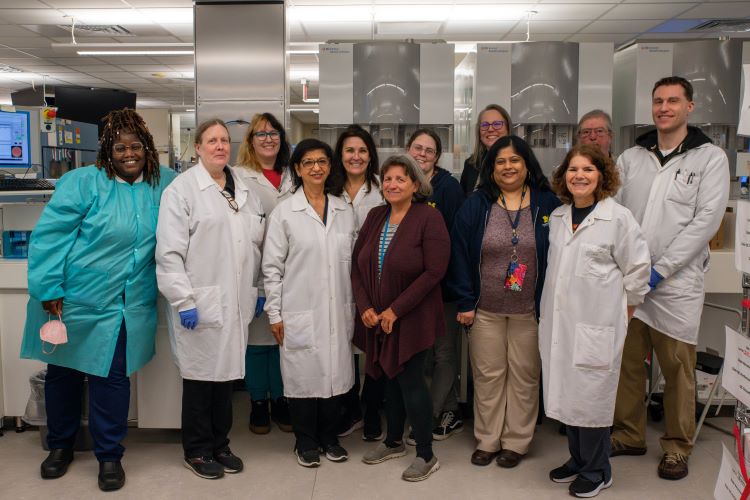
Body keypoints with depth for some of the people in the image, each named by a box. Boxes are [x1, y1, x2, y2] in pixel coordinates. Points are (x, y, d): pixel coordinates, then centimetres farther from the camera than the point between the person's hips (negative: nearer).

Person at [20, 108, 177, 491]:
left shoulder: (164, 184, 1)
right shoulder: (83, 182, -11)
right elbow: (48, 235, -11)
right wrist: (48, 289, -15)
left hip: (126, 307, 2)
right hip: (73, 300, -1)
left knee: (112, 377, 3)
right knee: (64, 373, 15)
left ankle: (109, 455, 22)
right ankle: (60, 446, 37)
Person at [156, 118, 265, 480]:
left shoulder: (244, 189, 13)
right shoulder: (182, 188, -5)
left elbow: (256, 245, 16)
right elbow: (170, 251, -11)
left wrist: (259, 290, 13)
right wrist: (183, 300, -15)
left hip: (235, 302, 5)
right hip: (200, 302, -5)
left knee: (226, 372, 13)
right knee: (200, 375, 5)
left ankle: (220, 445, 29)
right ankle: (197, 451, 21)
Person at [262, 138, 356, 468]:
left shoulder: (345, 210, 7)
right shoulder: (284, 212, -3)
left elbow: (353, 262, 11)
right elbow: (272, 267, -3)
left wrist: (355, 306, 9)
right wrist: (275, 313, -5)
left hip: (338, 311, 3)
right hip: (300, 312, -3)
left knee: (336, 373, 9)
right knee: (304, 375, 5)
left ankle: (329, 436, 28)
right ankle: (306, 441, 24)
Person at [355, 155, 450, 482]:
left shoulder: (429, 218, -12)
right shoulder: (375, 216, 6)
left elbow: (434, 272, -18)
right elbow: (358, 264, 7)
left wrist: (395, 310, -17)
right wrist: (365, 307, -6)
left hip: (412, 318, -5)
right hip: (376, 318, 5)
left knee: (410, 381, -2)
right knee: (390, 379, 16)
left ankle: (426, 455, 15)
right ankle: (394, 441, 35)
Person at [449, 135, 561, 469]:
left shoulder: (547, 205, -1)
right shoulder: (475, 206, 1)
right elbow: (459, 254, 0)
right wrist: (465, 302, -5)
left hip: (530, 310, 0)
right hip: (484, 309, 1)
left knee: (524, 376, 8)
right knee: (487, 375, 9)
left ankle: (516, 441, 24)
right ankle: (487, 440, 23)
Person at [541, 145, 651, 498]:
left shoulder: (617, 217, -9)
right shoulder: (557, 217, 8)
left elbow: (638, 266, -4)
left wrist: (625, 306, 2)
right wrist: (548, 309, 14)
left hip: (597, 323, -5)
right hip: (559, 320, 6)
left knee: (591, 396, 2)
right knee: (567, 393, 13)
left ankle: (596, 471, 21)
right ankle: (577, 459, 31)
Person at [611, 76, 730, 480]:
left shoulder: (710, 158, -1)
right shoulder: (631, 158, 9)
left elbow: (706, 220, -9)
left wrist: (659, 269, -14)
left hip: (676, 282, -3)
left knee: (677, 368, 4)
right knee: (627, 363, 11)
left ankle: (677, 447, 21)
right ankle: (629, 435, 27)